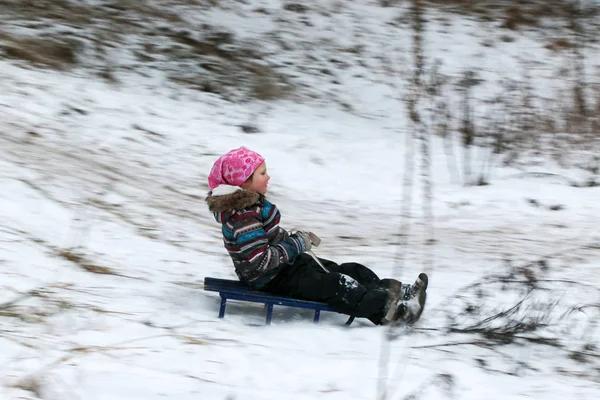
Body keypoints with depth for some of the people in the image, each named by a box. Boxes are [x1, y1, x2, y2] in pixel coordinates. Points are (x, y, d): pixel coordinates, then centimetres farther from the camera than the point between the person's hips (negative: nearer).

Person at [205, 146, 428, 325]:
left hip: (284, 264, 11)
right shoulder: (244, 218, -26)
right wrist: (296, 244, -21)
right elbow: (261, 260, -31)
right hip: (271, 280, -11)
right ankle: (385, 308, -27)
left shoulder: (252, 203, 9)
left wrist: (295, 238, 6)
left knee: (351, 271, 4)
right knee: (333, 285, -22)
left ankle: (399, 294, -3)